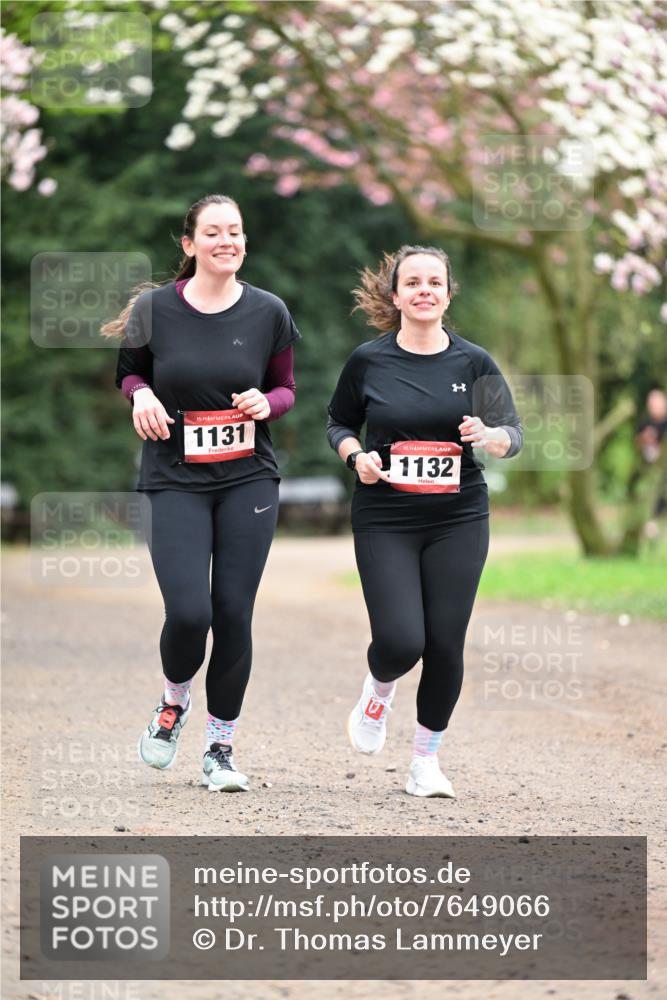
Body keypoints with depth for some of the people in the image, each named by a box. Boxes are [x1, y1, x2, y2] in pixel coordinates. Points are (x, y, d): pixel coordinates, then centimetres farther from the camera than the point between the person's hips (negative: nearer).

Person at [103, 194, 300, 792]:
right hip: (175, 481, -1)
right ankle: (174, 701, 20)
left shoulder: (268, 312, 0)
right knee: (189, 613, -14)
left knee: (233, 613, -1)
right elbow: (130, 371, 13)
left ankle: (221, 747, 15)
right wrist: (141, 395, -10)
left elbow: (286, 388, 12)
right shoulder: (154, 308, -3)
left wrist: (266, 403, -11)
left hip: (249, 479, 1)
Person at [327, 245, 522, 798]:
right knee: (401, 641, -13)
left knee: (446, 643, -1)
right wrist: (357, 456, -8)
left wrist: (489, 437, -18)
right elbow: (339, 423, 12)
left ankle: (427, 759, 18)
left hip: (458, 520, 1)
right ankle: (379, 690, 25)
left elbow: (515, 434, 4)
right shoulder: (368, 361, -1)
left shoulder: (474, 362, 0)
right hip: (385, 520, -1)